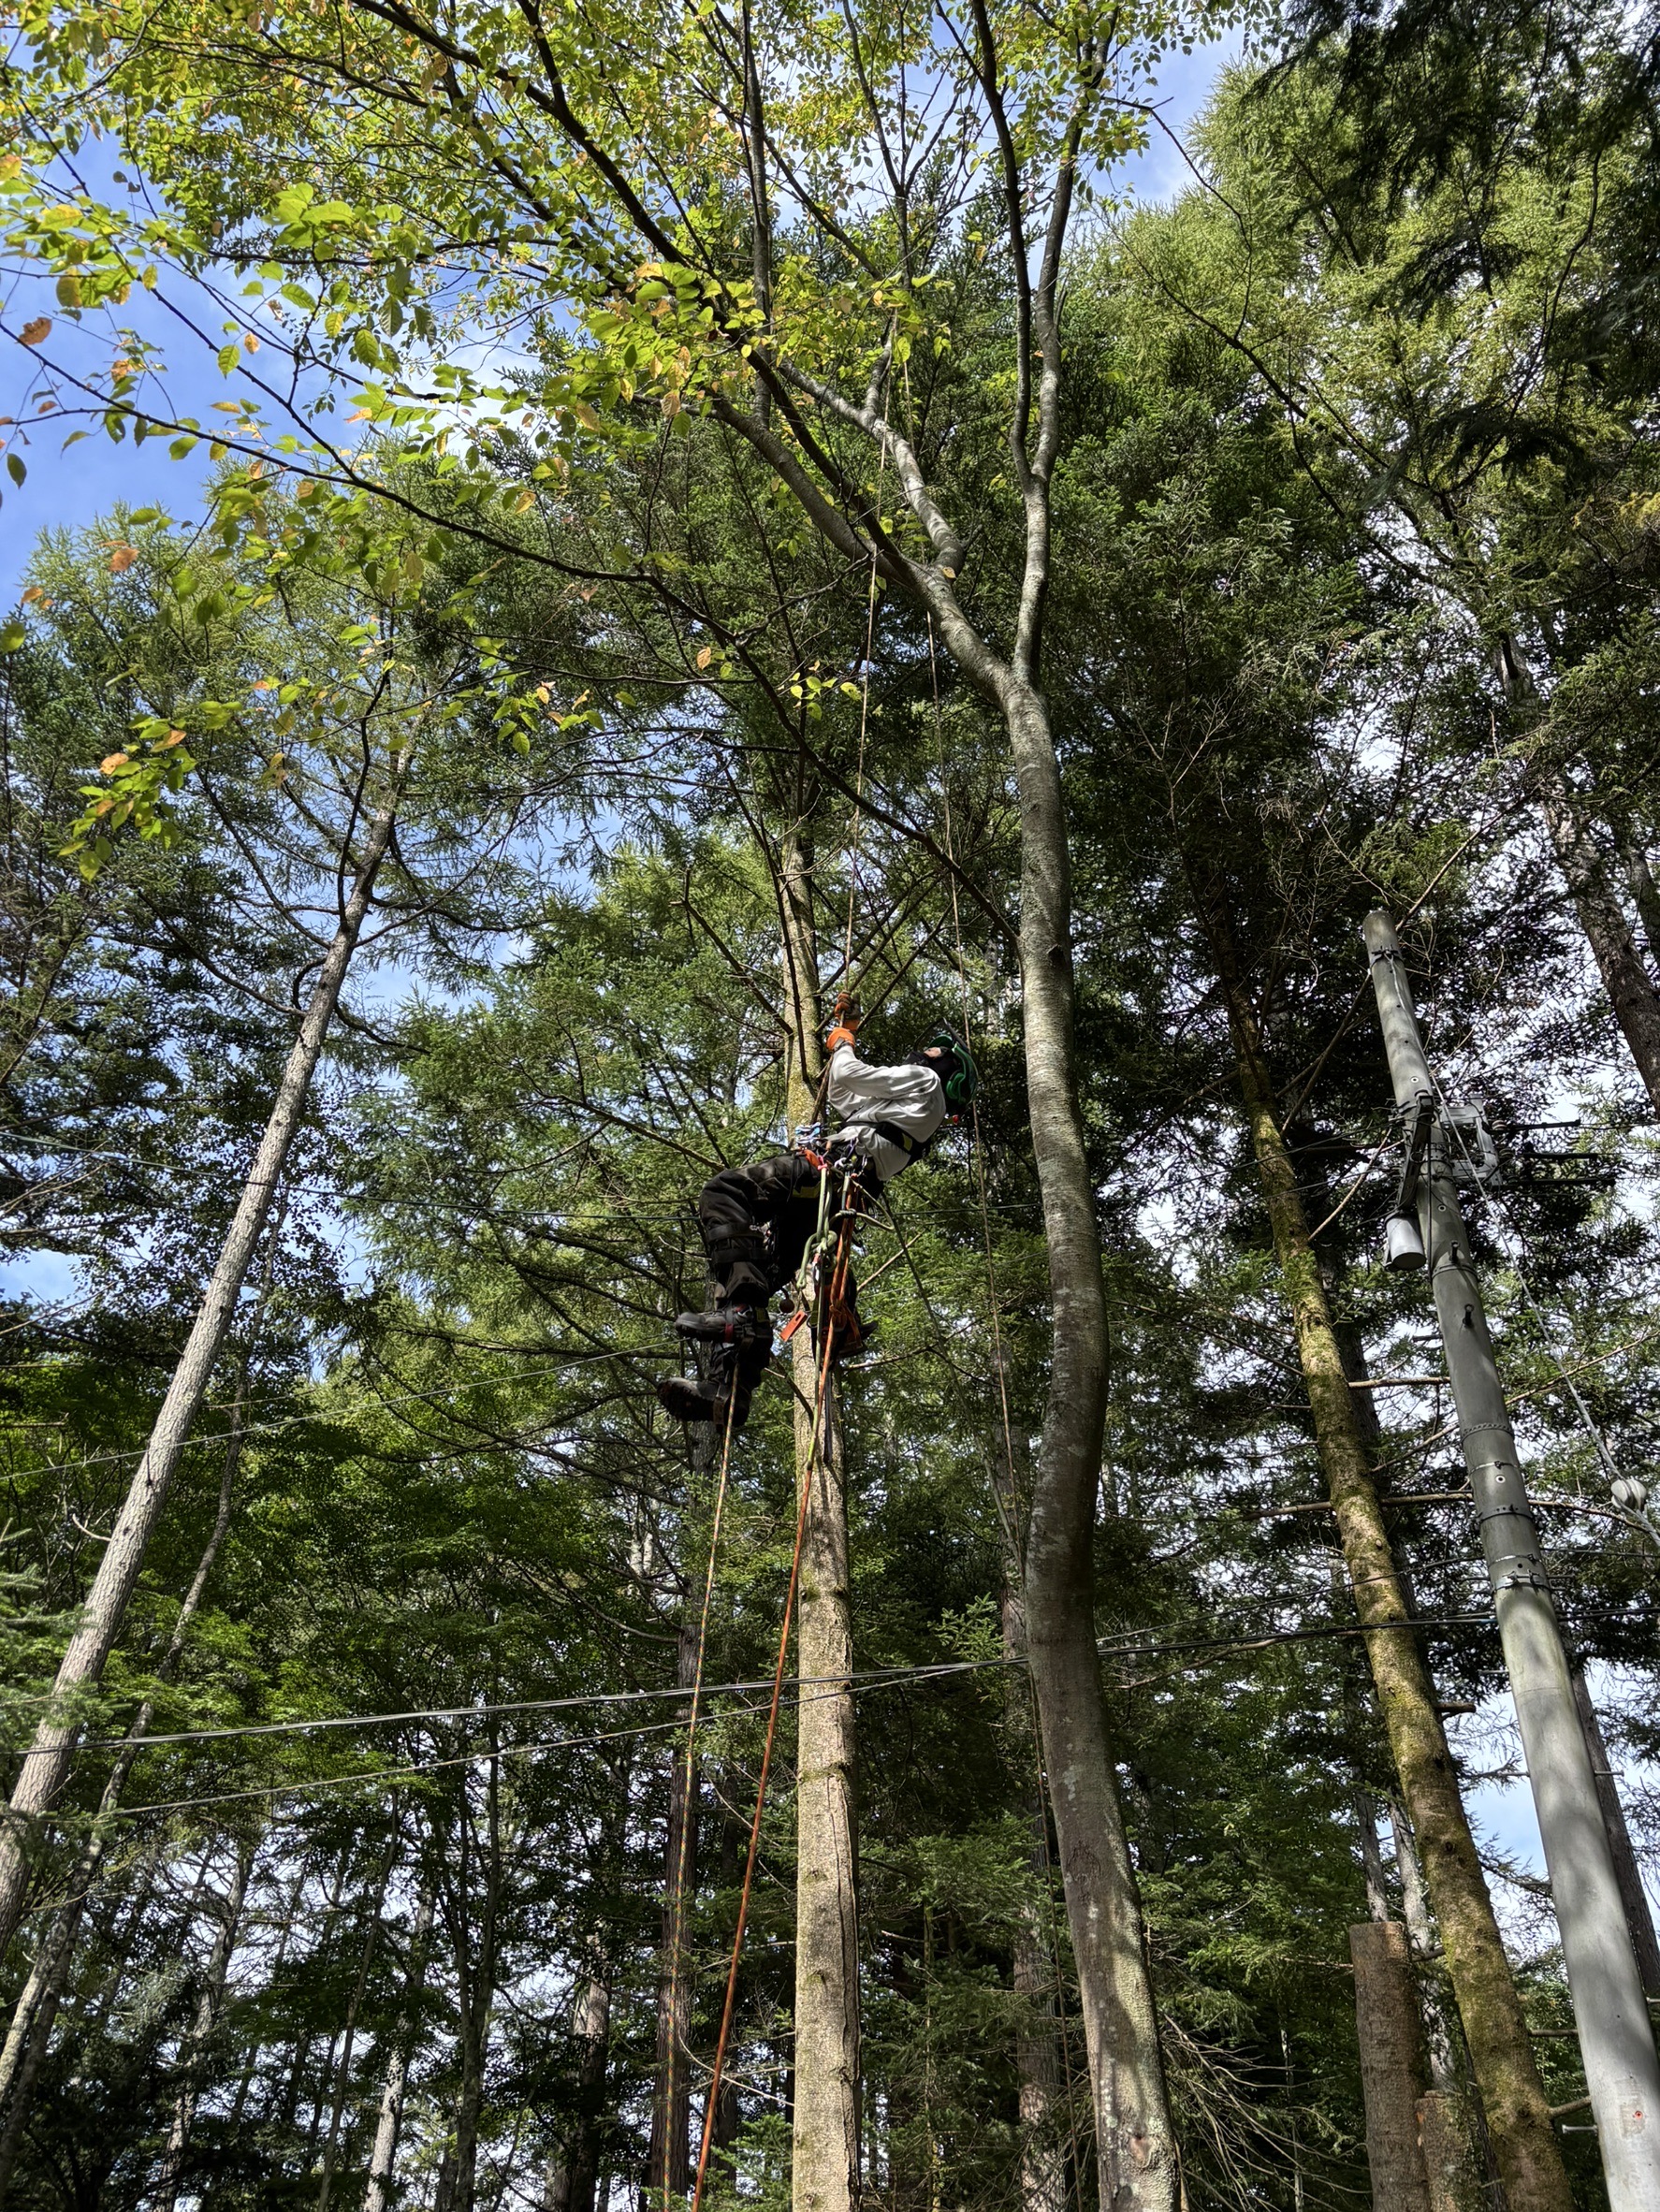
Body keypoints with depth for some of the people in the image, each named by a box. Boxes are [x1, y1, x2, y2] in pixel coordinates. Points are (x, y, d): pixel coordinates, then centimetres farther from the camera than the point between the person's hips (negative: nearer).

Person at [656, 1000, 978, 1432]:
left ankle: (744, 1312, -38)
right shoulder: (910, 1103, 39)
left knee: (724, 1191, -24)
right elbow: (839, 1097, 46)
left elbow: (847, 1076, 3)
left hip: (836, 1170, -10)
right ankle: (729, 1390, -8)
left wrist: (843, 1045, 24)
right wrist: (844, 1035, 48)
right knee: (744, 1264, 3)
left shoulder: (924, 1080, 12)